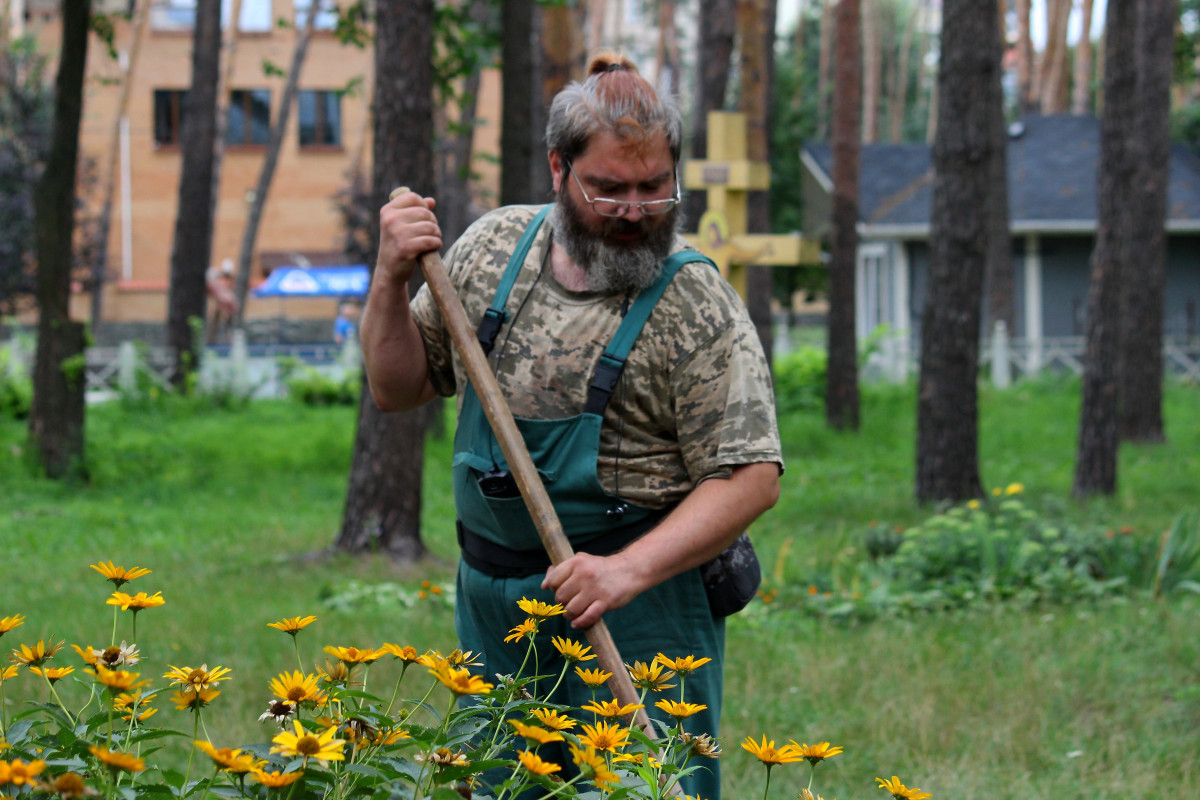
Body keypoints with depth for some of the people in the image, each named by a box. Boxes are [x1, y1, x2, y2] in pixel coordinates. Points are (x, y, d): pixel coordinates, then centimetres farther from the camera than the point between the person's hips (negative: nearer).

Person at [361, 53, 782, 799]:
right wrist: (393, 280, -6)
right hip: (493, 598, 5)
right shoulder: (495, 246, 4)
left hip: (637, 607, -5)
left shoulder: (697, 305, -12)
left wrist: (631, 570, -25)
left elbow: (752, 478, -15)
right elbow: (401, 388, 12)